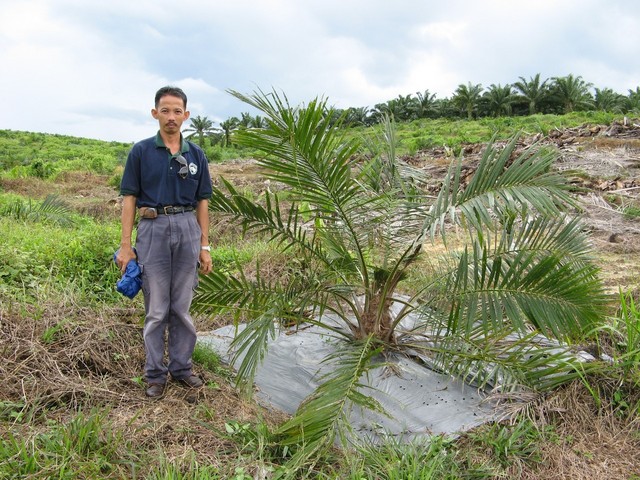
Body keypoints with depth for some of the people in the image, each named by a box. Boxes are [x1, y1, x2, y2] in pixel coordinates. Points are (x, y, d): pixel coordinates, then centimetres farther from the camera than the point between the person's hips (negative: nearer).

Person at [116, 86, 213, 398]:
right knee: (156, 309, 3)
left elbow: (202, 202, 9)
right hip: (152, 228, -2)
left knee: (182, 307, 9)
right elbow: (129, 198, -1)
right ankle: (155, 373, 16)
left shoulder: (196, 154, 7)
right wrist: (125, 245, -7)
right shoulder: (141, 151, 0)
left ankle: (181, 367, 23)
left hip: (187, 229, 2)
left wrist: (204, 246, 4)